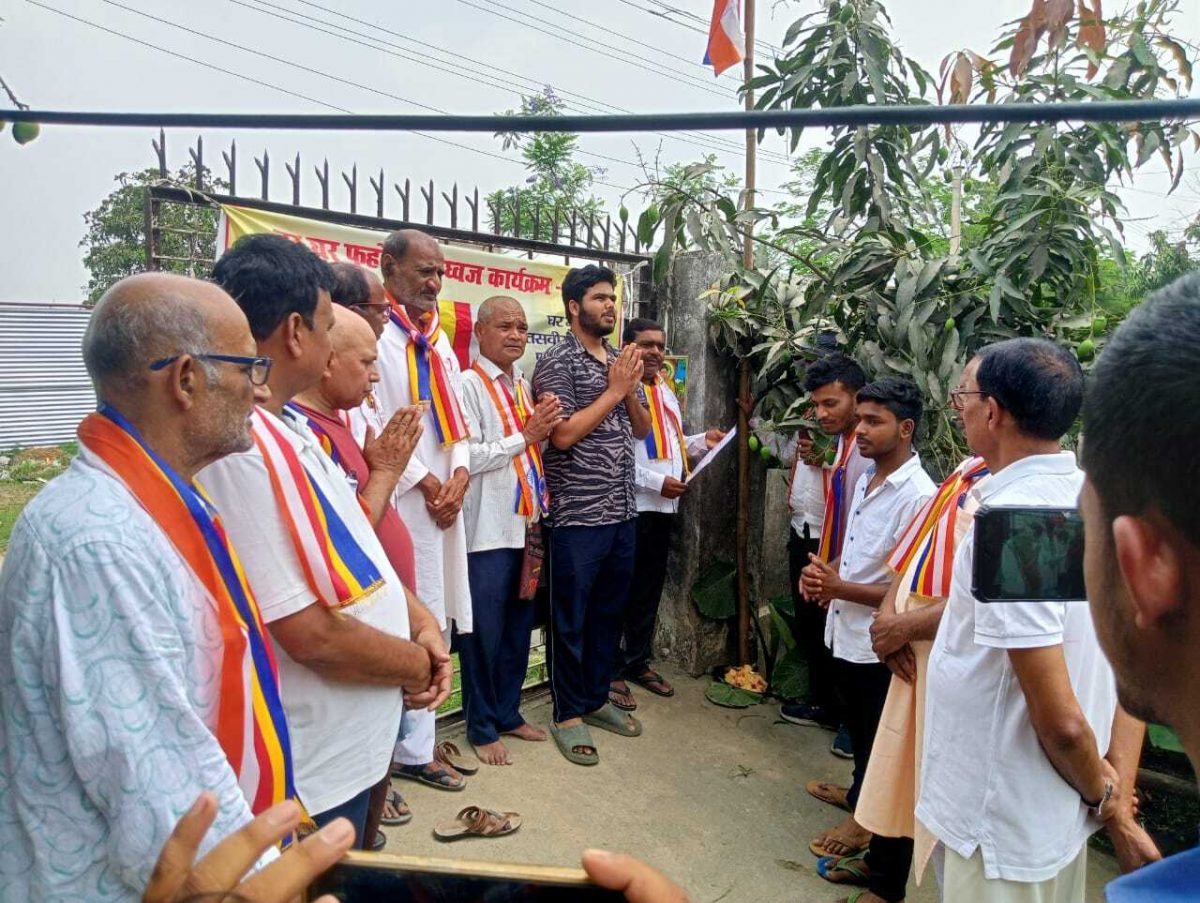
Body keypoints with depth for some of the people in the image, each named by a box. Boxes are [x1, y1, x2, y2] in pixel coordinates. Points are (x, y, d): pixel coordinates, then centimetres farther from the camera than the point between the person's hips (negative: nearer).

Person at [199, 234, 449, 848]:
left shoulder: (288, 424, 3)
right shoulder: (238, 448, -29)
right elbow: (312, 635, -28)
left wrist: (419, 624, -1)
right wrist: (418, 663, -11)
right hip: (313, 773, -9)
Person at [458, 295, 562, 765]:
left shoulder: (523, 387, 14)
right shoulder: (468, 385, -9)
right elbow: (468, 457, -18)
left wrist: (544, 428, 2)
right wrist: (526, 436, -14)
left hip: (525, 524, 7)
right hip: (487, 530, -7)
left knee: (518, 628, 16)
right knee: (484, 633, 5)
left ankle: (508, 713, 32)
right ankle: (482, 728, 21)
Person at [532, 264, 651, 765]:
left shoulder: (621, 360, 13)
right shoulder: (556, 362, -8)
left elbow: (642, 430, 14)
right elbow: (563, 433, -19)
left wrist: (631, 389, -4)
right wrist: (614, 390, -14)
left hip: (623, 511, 7)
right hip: (578, 515, -7)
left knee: (609, 611, 18)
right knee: (571, 618, 6)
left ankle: (596, 698, 34)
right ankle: (568, 714, 21)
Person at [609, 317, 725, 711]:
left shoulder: (666, 393, 18)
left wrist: (703, 441, 8)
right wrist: (656, 481, -21)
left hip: (663, 506, 9)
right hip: (629, 506, -9)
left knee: (650, 588, 17)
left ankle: (638, 662, 30)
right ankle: (610, 672, 13)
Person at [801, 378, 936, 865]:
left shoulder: (918, 496, -25)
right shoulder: (866, 479, 3)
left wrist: (838, 587, -22)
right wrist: (823, 573, -4)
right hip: (846, 629, 8)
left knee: (875, 731, 14)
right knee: (856, 723, 26)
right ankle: (860, 790, 48)